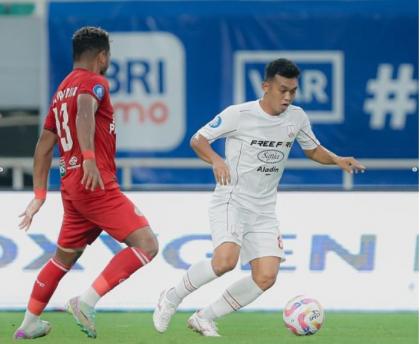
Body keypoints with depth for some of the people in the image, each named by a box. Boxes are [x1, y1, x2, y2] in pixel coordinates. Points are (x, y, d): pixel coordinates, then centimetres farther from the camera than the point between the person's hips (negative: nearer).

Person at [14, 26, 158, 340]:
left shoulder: (62, 91, 21)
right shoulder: (94, 83, -6)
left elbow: (44, 146, 23)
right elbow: (85, 112, -29)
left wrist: (40, 194, 26)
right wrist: (89, 158, -42)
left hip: (71, 186, 9)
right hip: (97, 185, -9)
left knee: (64, 257, 24)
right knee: (146, 244, -15)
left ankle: (29, 324, 32)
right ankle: (87, 302, -21)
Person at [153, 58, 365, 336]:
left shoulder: (297, 117, 3)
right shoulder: (238, 115, -12)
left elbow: (313, 149, 19)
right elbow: (198, 139, -6)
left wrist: (337, 160, -1)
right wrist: (216, 160, -26)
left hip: (263, 209, 6)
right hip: (231, 201, -6)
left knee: (266, 277, -9)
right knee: (226, 260, -30)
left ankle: (204, 318, 7)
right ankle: (172, 298, -6)